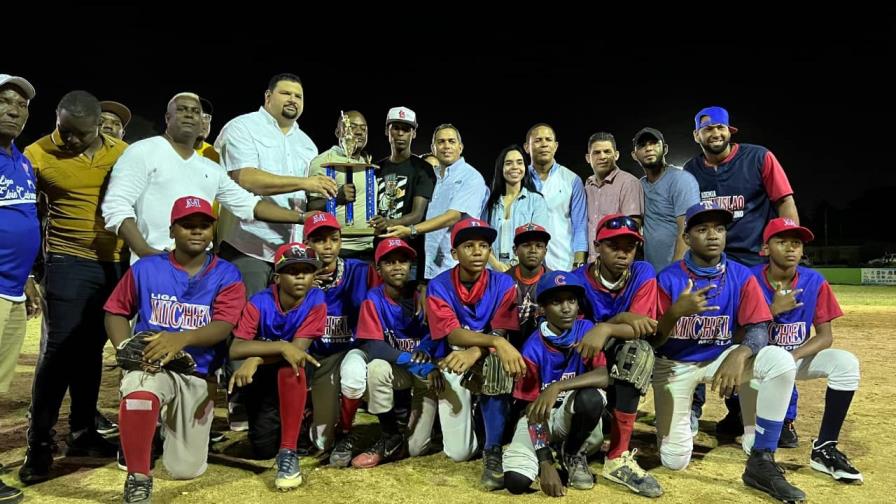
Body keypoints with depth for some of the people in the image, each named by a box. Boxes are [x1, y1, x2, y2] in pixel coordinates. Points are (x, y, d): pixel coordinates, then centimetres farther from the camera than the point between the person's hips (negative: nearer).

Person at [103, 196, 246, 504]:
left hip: (199, 375, 1)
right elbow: (116, 311, 10)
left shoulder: (226, 276, -1)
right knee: (140, 393, -40)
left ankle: (171, 425, 41)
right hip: (149, 365, -1)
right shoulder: (145, 269, 3)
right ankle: (138, 478, -18)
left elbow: (222, 326, -14)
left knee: (186, 470, 6)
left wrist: (182, 339, -34)